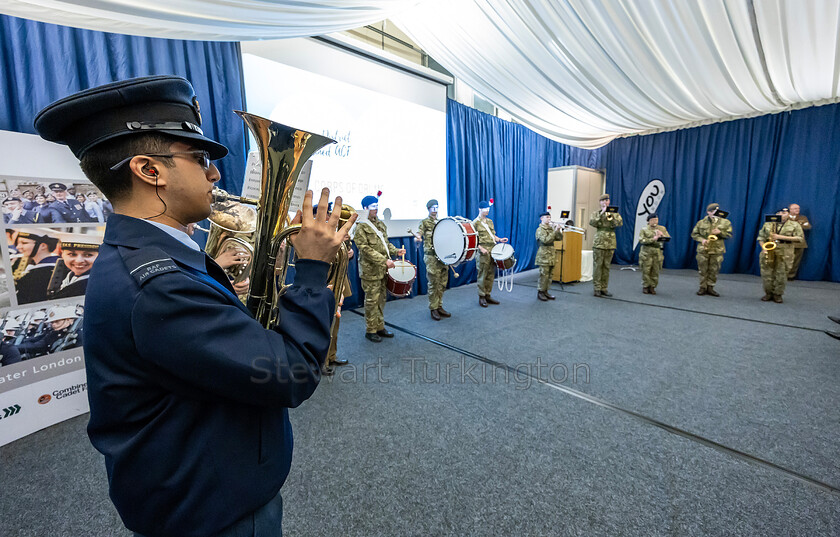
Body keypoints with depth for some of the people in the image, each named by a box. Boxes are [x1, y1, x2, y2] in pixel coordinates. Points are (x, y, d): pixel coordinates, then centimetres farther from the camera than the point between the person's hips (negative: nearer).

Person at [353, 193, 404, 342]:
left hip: (383, 269, 7)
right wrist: (384, 261, -22)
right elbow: (365, 249, -17)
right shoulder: (361, 227, -9)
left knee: (381, 299, 14)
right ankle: (370, 330, 13)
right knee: (371, 300, 0)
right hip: (371, 270, -7)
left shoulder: (381, 224, 15)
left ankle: (379, 327, 26)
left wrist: (395, 251, 5)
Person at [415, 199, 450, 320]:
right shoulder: (424, 222, 2)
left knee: (443, 282, 9)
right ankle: (433, 308, 5)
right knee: (434, 283, -5)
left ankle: (439, 306, 20)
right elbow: (419, 233, -13)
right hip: (431, 256, -6)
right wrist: (417, 237, -36)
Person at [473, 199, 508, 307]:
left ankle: (488, 295, 17)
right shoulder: (475, 223, -4)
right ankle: (481, 297, 6)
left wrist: (500, 239, 4)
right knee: (482, 275, -2)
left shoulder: (490, 221, 17)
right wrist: (481, 248, -19)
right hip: (483, 251, -7)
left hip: (493, 249, 7)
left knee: (491, 274, 8)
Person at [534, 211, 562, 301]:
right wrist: (555, 231, -20)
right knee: (544, 275, -6)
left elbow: (560, 238, 11)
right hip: (543, 256, -7)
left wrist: (558, 230, -6)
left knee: (549, 275, 10)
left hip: (551, 256, 7)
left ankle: (545, 292, 18)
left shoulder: (551, 228, 15)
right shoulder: (540, 229, -7)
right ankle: (540, 292, 3)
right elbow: (546, 240, -21)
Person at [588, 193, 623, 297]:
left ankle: (604, 288, 14)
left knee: (606, 267, 7)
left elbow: (620, 223, -5)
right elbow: (592, 222, -12)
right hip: (599, 244, -2)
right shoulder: (596, 214, 7)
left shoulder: (614, 213, 12)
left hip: (610, 244, 3)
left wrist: (611, 215, -15)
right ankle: (597, 289, 2)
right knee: (597, 266, -3)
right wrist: (602, 213, -15)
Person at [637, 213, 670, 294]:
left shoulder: (662, 228, 14)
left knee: (655, 272, 2)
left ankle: (652, 287, 13)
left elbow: (669, 238, 10)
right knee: (646, 271, -3)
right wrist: (653, 239, -18)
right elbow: (641, 240, -9)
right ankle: (645, 287, 9)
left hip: (658, 253, 3)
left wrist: (662, 235, -9)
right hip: (647, 253, -2)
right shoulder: (644, 229, 5)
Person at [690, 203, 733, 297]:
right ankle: (703, 287, 11)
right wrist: (701, 239, -9)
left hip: (717, 250, 1)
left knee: (714, 271, 3)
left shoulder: (726, 222, 7)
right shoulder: (701, 222, 5)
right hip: (703, 250, -1)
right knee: (703, 270, 2)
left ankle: (710, 288, 13)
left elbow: (729, 235, 7)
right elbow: (694, 234, 8)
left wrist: (720, 232, -12)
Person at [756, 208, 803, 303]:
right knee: (766, 274, 0)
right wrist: (763, 248, -5)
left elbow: (800, 238, -1)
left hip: (785, 253, -1)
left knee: (781, 275, -1)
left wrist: (782, 237, -13)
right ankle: (768, 293, 12)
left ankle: (778, 295, 9)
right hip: (768, 251, 2)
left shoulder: (795, 225, 7)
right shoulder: (768, 224, 12)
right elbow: (761, 237, 11)